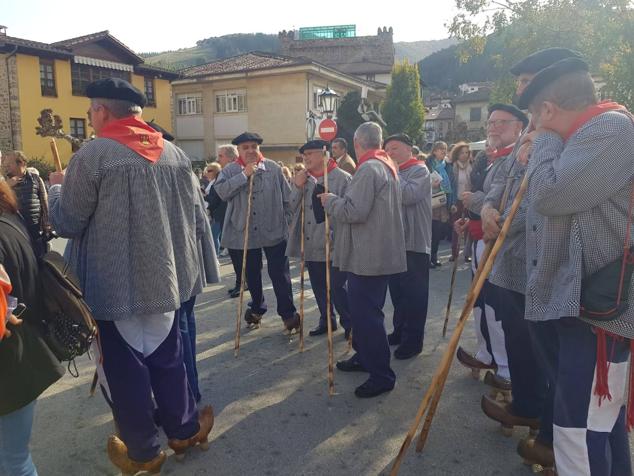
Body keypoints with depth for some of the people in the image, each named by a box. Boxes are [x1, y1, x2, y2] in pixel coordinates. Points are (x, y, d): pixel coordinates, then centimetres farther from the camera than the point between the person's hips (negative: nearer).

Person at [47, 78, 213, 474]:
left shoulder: (93, 154, -13)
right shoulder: (175, 153, 2)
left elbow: (67, 223, -7)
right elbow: (196, 217, 6)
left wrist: (57, 187, 12)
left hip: (114, 285, -5)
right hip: (165, 278, 5)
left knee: (123, 369, 12)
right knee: (167, 358, 20)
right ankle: (185, 429, 35)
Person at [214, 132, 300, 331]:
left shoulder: (273, 168, 1)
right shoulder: (230, 170, 0)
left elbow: (287, 197, 5)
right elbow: (221, 191, -18)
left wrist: (286, 220, 3)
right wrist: (244, 174, -20)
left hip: (274, 231, -1)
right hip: (244, 232, 1)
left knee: (279, 273, 2)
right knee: (251, 274, 16)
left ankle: (287, 312, 14)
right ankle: (257, 307, 37)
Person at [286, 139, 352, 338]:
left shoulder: (342, 178, -8)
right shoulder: (303, 178, 10)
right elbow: (292, 208, 6)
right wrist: (297, 187, -8)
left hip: (333, 245, -6)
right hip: (310, 245, 6)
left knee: (337, 287, 0)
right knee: (319, 287, 16)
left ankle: (349, 323, 20)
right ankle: (326, 320, 34)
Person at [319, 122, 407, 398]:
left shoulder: (368, 169, -16)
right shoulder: (387, 166, 16)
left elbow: (354, 211, -24)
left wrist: (330, 202, -8)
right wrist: (338, 200, 16)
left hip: (368, 257, -11)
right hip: (380, 253, 11)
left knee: (365, 314, -4)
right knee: (364, 310, 21)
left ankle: (382, 375, 5)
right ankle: (364, 357, 35)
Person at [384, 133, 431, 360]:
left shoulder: (419, 170, -6)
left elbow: (409, 195, -24)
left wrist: (393, 172, -15)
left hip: (414, 243, -8)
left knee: (414, 294, -1)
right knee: (397, 290, 16)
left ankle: (413, 340, 8)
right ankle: (400, 331, 29)